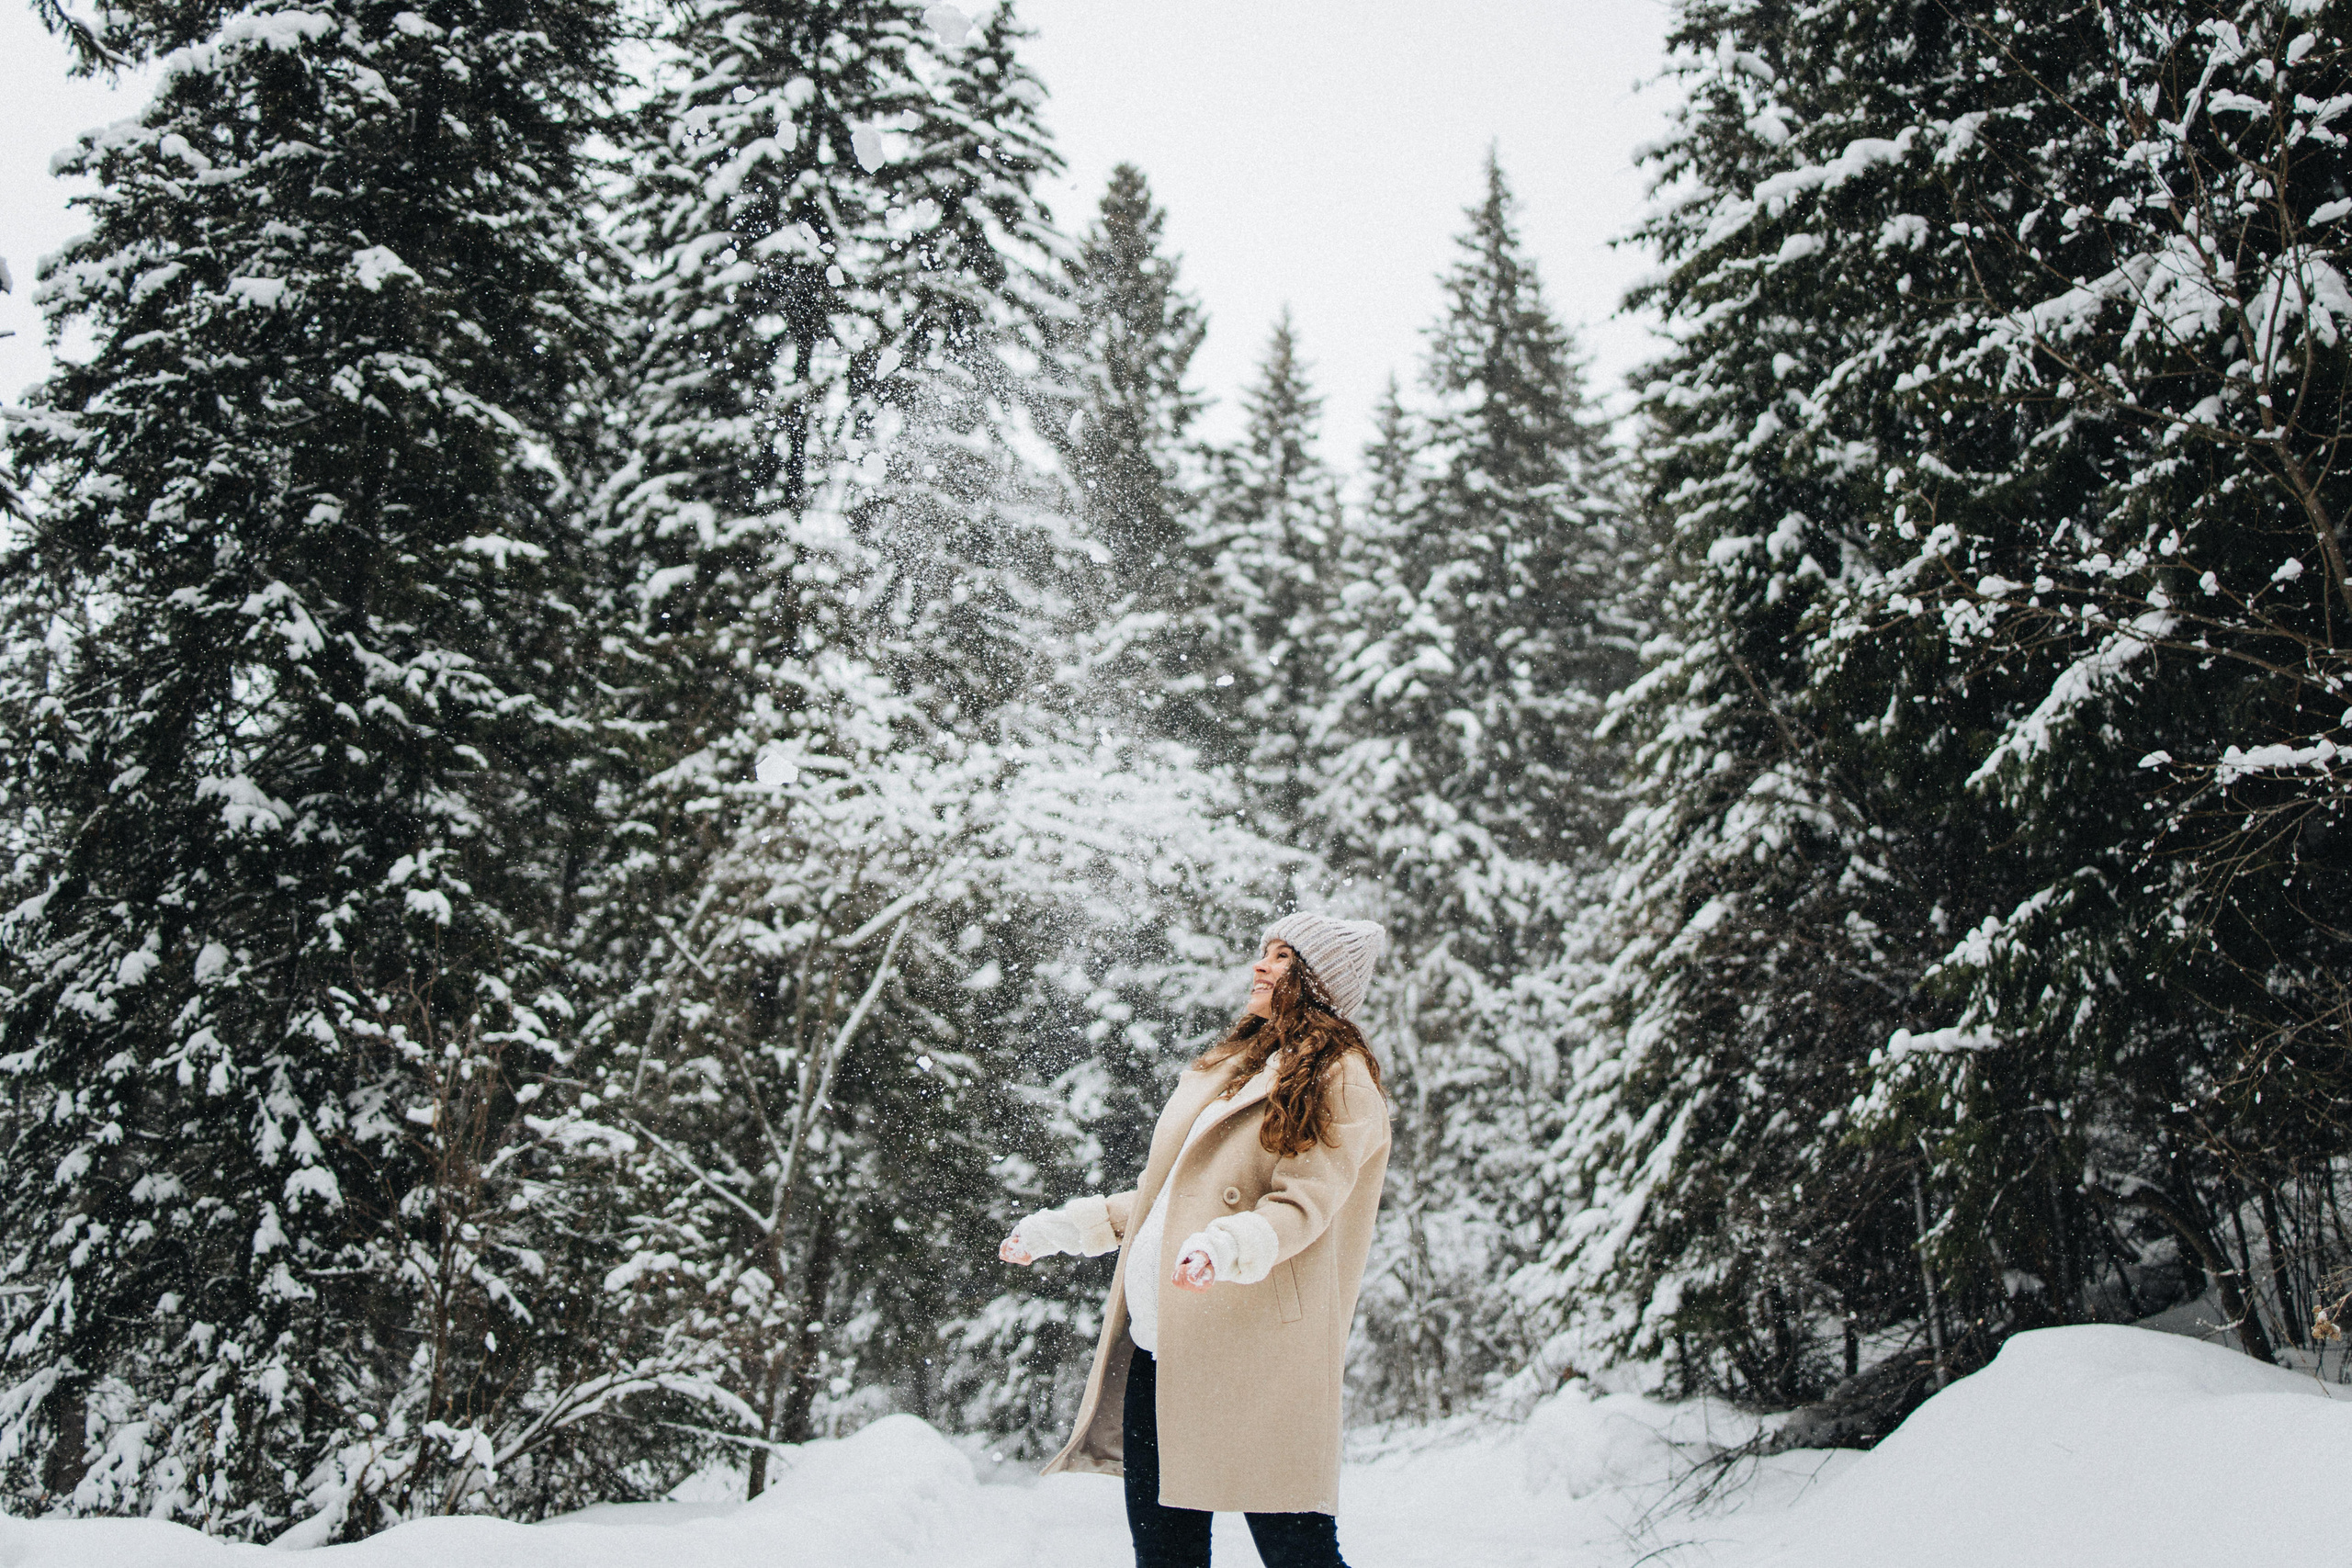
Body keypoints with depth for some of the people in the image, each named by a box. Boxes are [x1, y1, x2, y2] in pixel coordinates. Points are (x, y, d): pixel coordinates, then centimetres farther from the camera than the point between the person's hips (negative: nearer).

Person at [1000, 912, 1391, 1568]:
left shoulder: (1337, 1079, -1)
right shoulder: (1228, 1066, 22)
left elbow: (1302, 1206, -14)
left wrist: (1229, 1247, -33)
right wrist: (1062, 1227, 22)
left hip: (1254, 1347, -7)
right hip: (1156, 1345, 7)